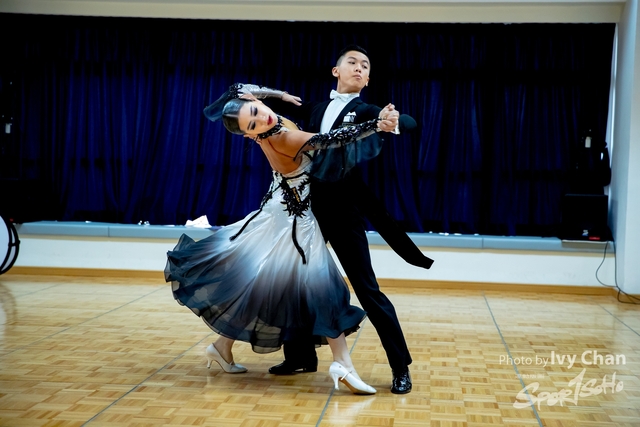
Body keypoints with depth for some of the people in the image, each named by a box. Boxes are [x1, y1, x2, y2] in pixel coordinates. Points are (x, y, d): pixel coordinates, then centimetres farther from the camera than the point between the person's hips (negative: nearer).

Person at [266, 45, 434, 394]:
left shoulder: (367, 112, 1)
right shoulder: (315, 109, 15)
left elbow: (410, 123, -16)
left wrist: (394, 121, -40)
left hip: (343, 209, -5)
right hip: (309, 206, 6)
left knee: (367, 289, -5)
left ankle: (400, 367, 4)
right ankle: (301, 356, 29)